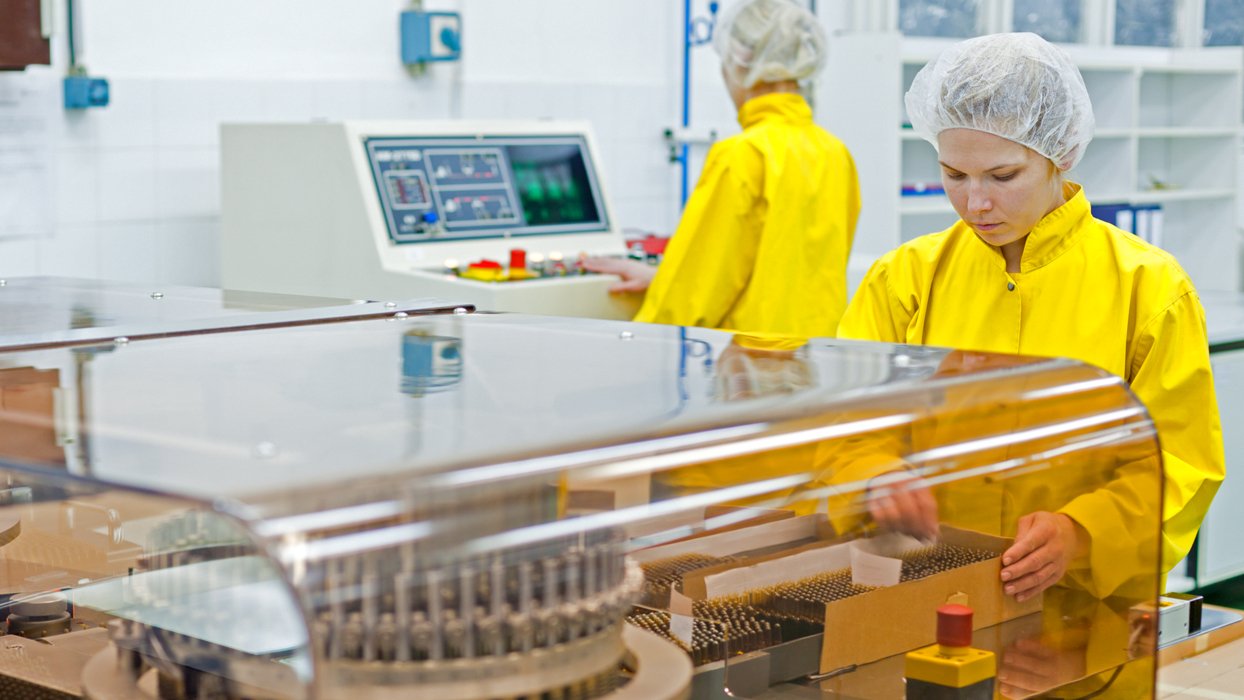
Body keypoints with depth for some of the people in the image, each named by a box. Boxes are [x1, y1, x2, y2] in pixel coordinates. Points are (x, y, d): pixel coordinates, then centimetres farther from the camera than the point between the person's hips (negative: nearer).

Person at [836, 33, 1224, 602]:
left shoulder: (1150, 287, 3)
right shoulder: (904, 278, 9)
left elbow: (1182, 464, 1)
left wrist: (1080, 530, -16)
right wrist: (874, 476, -16)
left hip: (1091, 606, -3)